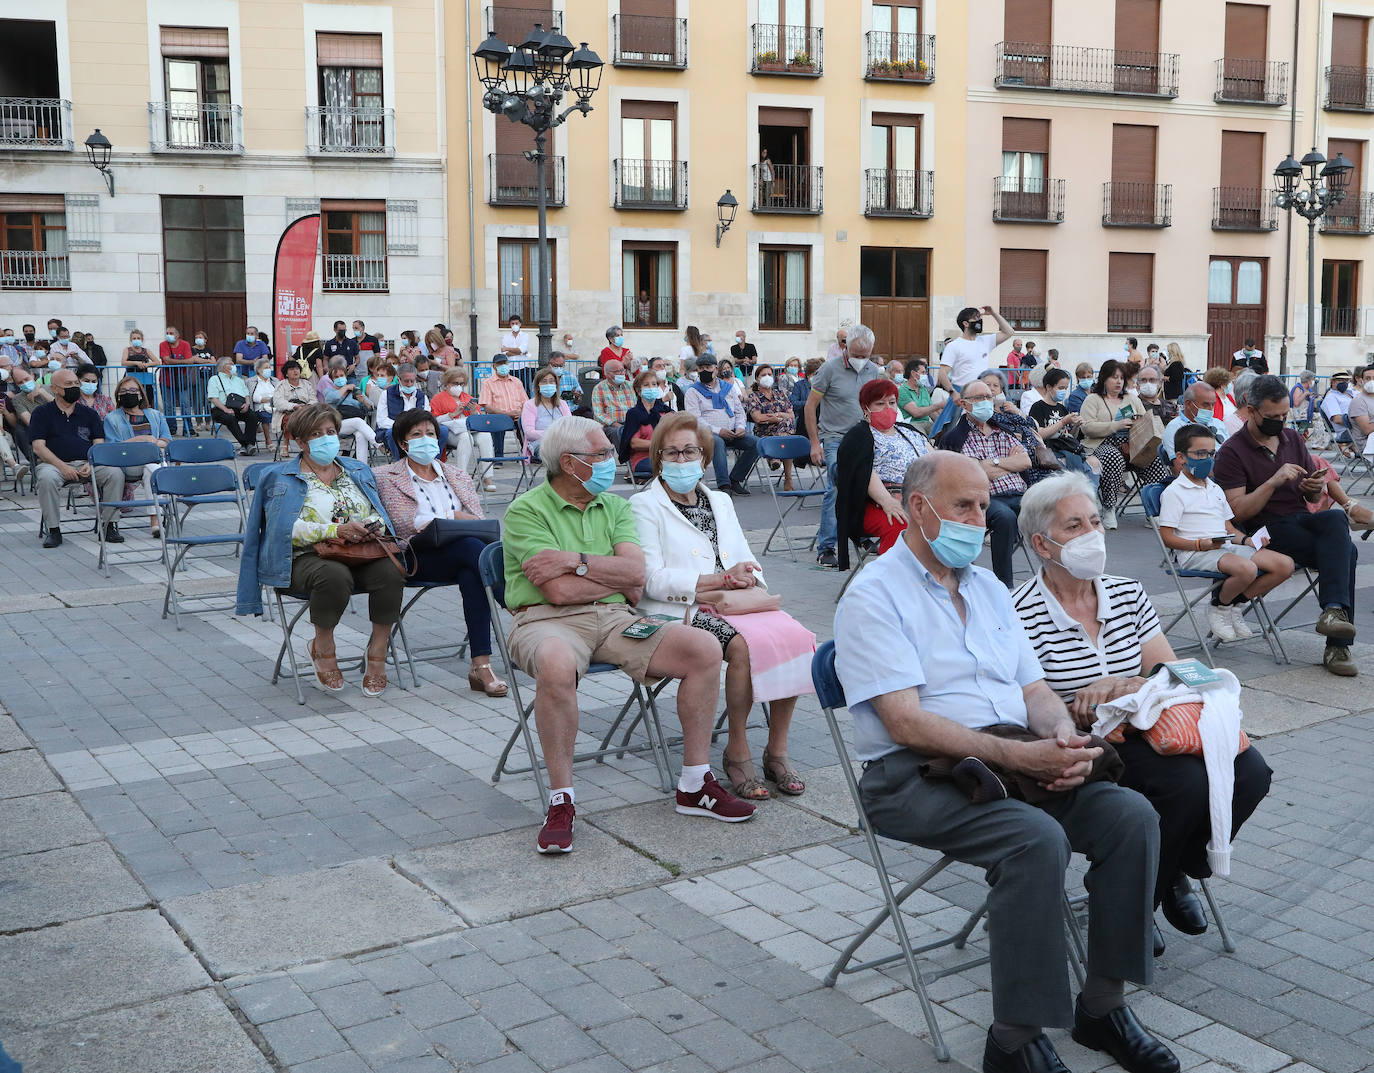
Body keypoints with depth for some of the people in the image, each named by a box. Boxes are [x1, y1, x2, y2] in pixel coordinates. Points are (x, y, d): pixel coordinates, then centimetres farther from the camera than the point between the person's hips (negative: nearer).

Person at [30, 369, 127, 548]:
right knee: (47, 478, -37)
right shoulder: (41, 413, 9)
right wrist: (62, 466, -16)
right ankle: (52, 529, -22)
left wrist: (91, 464, -13)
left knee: (116, 473, -26)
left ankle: (108, 524, -16)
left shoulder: (89, 413, 18)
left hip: (88, 463, 2)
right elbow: (38, 446, -2)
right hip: (54, 463, -2)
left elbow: (99, 444, 9)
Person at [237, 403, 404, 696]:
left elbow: (380, 515, 17)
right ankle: (322, 648, -11)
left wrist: (372, 527, -9)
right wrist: (337, 531, -18)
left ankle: (377, 652, -13)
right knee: (335, 576, -38)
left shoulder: (358, 470, 23)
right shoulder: (279, 477, 8)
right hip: (306, 558, -4)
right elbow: (286, 528, -7)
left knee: (390, 571, -30)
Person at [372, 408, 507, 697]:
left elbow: (479, 521, 18)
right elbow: (405, 522, -2)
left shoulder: (458, 476, 27)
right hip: (418, 557, -3)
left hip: (461, 554, 3)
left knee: (472, 572, -35)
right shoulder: (387, 477, 14)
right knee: (472, 546, -34)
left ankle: (480, 664, -38)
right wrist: (454, 517, -9)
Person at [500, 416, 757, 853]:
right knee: (558, 665, -41)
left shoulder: (615, 507, 16)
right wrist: (620, 580, -1)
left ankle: (694, 784, -2)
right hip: (548, 622, -5)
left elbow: (636, 572, -1)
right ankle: (561, 800, -25)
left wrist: (576, 560, -12)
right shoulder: (526, 511, -3)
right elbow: (558, 591, -14)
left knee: (705, 648, -14)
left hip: (614, 619, 6)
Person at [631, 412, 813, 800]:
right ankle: (737, 751, -15)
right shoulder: (645, 506, 5)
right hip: (683, 610, -5)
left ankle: (777, 749, -13)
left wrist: (746, 578, -5)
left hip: (736, 604, 6)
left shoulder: (720, 502, 25)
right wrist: (720, 580, -12)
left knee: (797, 636, -24)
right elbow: (654, 580, -7)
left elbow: (749, 564, 21)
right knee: (746, 645, -34)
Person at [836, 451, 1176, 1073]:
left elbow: (1034, 689, 17)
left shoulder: (988, 589, 20)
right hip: (916, 774, -7)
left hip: (1020, 759, 7)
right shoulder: (874, 597, -6)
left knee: (1131, 816, -14)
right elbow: (907, 723, -16)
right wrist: (1017, 755, -23)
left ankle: (1102, 1005, -1)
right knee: (1037, 839, -32)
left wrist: (1062, 737, -8)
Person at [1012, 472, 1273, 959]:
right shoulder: (1021, 615, -11)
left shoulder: (1127, 594, 8)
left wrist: (1120, 686, -16)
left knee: (1249, 770, -16)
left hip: (1143, 736, 6)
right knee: (1187, 782, -29)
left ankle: (1174, 870, 10)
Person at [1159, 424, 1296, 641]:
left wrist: (1247, 540, 5)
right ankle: (1219, 607, -5)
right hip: (1195, 555, -8)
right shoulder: (1174, 492, -2)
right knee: (1246, 569, -36)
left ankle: (1234, 603, 4)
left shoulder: (1216, 490, 24)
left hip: (1227, 548, 8)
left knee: (1285, 565, -8)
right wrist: (1201, 544, -20)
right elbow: (1167, 537, -8)